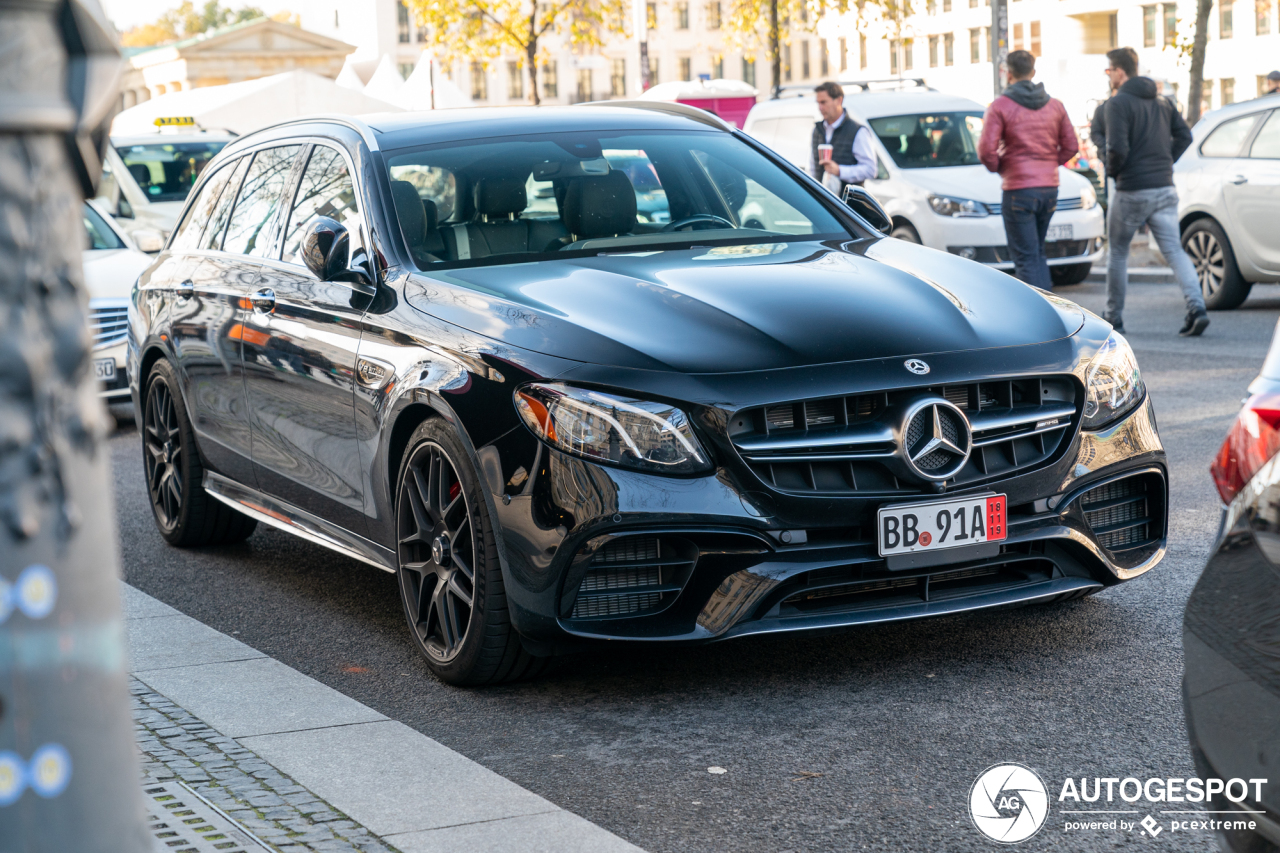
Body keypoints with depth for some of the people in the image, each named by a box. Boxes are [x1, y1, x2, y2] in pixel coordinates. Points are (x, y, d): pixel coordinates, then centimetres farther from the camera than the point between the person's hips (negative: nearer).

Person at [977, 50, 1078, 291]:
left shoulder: (1001, 106, -8)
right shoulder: (1055, 105, 9)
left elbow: (986, 150, -13)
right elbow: (1071, 146, 9)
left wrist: (1000, 168, 5)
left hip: (1018, 190, -6)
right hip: (1050, 188, 6)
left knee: (1026, 258, -3)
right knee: (1038, 252, 19)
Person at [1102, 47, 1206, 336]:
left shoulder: (1118, 103, -12)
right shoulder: (1162, 101, 12)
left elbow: (1118, 148, -20)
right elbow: (1184, 135, 13)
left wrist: (1112, 170, -2)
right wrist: (1166, 162, 14)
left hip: (1132, 191, -6)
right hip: (1165, 188, 6)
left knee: (1118, 252, 11)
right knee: (1174, 250, 2)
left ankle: (1113, 317, 18)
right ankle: (1196, 307, -17)